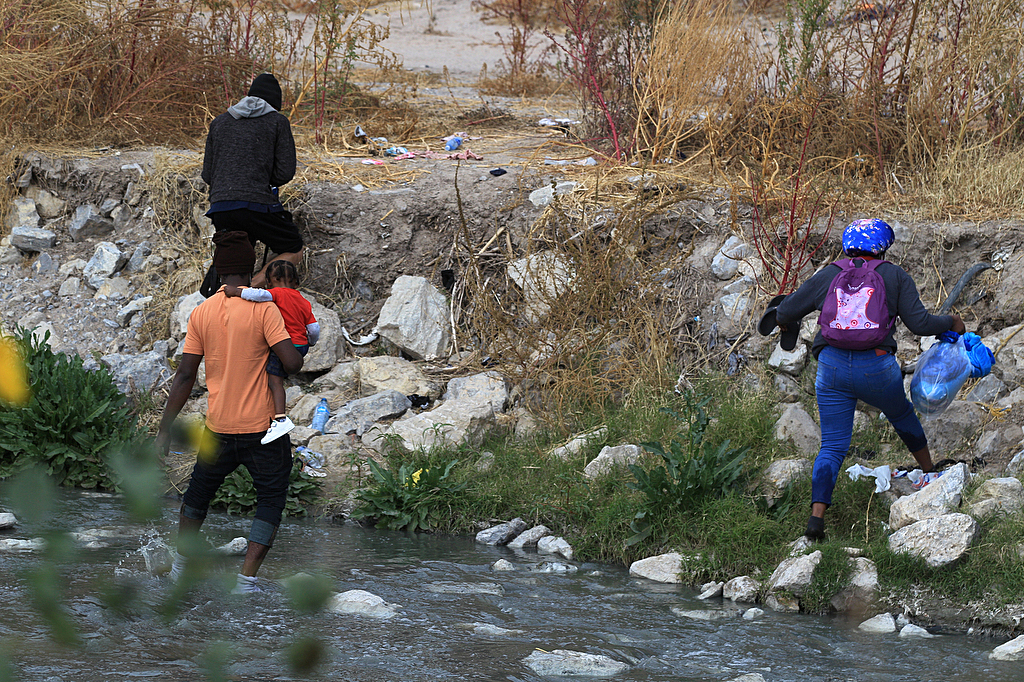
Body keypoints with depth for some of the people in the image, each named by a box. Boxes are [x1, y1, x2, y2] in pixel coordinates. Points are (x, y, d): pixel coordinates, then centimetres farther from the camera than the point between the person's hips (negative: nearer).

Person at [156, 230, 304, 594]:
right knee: (271, 500, 8)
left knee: (199, 492, 24)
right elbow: (292, 363, -19)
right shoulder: (263, 309, -12)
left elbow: (185, 375, 1)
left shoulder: (201, 313, 0)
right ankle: (246, 579, -3)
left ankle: (180, 564, 38)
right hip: (262, 427, -4)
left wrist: (164, 430, 5)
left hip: (219, 428, 4)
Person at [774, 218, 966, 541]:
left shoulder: (827, 276, 10)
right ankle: (930, 472, 50)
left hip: (832, 366, 1)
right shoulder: (895, 277, 6)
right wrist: (951, 322, 18)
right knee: (903, 416, 30)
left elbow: (786, 312, 12)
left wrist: (786, 320, 36)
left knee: (832, 447, 5)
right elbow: (919, 323, 0)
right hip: (877, 367, -1)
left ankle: (816, 516, -12)